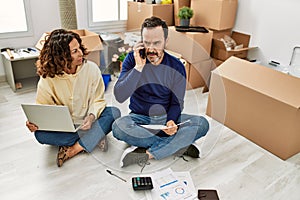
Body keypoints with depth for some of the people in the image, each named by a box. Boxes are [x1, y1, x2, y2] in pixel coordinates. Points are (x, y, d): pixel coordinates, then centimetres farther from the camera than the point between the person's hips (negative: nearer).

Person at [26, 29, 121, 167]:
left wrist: (92, 116, -28)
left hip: (87, 122, 0)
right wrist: (34, 122, -27)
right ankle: (95, 137, -18)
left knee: (114, 113, -26)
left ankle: (73, 149, -24)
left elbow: (98, 100, -8)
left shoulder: (91, 68, -12)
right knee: (40, 134, -27)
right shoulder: (48, 77, -12)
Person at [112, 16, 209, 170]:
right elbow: (119, 97, -19)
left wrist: (171, 121, -24)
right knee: (118, 127, -33)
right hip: (139, 118, -1)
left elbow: (177, 103, -2)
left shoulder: (176, 67, -6)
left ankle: (145, 154, -25)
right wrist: (138, 67, -27)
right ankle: (178, 146, -21)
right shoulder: (132, 59, -8)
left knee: (202, 124, -23)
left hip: (166, 118, 1)